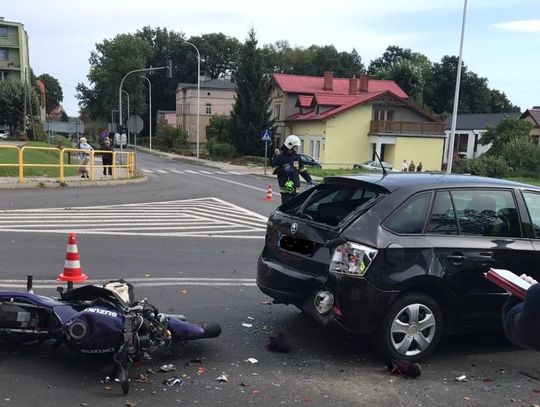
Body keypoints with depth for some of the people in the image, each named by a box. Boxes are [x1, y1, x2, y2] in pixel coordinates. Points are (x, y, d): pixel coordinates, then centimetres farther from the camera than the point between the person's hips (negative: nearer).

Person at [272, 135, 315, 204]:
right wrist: (284, 170, -23)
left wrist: (310, 180, 14)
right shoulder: (280, 157, -5)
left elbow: (302, 170, 18)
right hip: (286, 188, -6)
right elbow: (275, 170, -8)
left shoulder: (296, 157, 14)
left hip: (295, 187, 6)